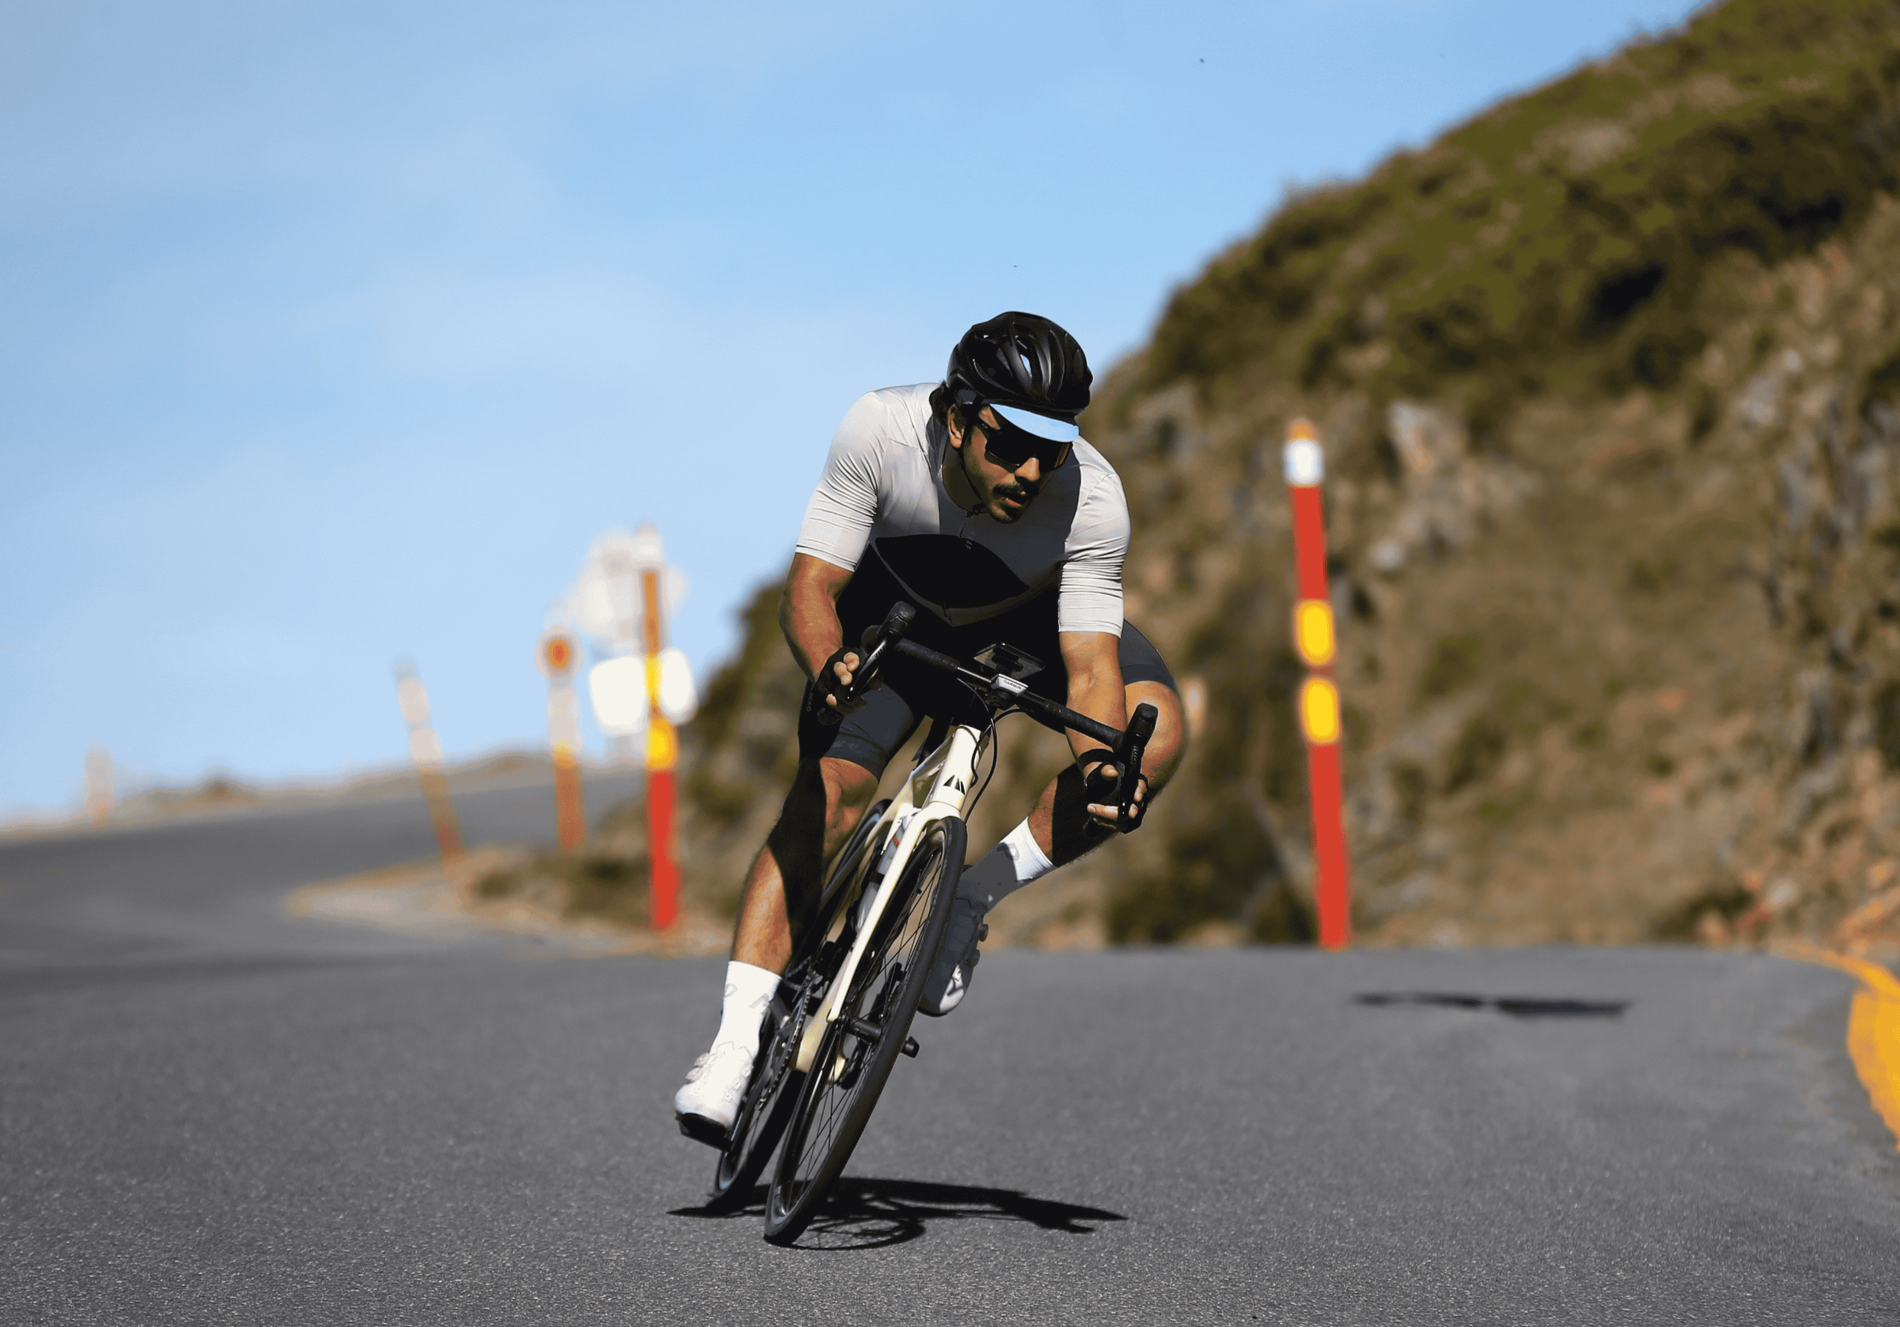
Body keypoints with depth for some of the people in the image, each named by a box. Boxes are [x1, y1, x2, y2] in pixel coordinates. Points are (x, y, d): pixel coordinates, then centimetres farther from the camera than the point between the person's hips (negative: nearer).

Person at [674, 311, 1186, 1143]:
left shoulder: (1092, 500, -36)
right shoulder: (880, 430, -36)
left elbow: (1091, 664, -35)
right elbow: (811, 583, -32)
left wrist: (1099, 769, -54)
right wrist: (826, 666, -54)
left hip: (1031, 619, 0)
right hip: (897, 601, 0)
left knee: (1154, 731, -26)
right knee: (828, 787, -20)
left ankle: (973, 900, -11)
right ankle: (736, 1045, -19)